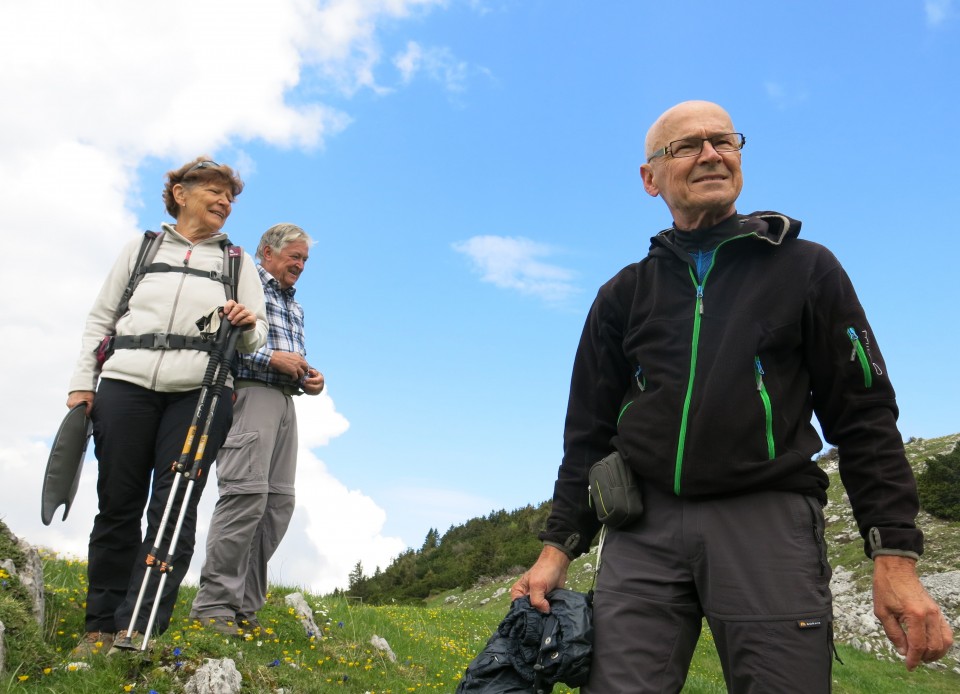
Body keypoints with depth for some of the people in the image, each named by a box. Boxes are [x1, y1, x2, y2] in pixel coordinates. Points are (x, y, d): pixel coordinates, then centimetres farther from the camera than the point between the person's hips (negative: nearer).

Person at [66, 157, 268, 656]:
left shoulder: (239, 262, 18)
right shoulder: (142, 247, 18)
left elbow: (257, 336, 11)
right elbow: (100, 318, 16)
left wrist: (247, 325, -12)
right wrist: (83, 382, 6)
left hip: (200, 391, 0)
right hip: (126, 383, 1)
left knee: (174, 506, -8)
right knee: (118, 504, 2)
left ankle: (140, 628, -7)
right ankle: (101, 625, 11)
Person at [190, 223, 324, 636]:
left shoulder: (294, 306, 28)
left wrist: (310, 379, 6)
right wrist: (271, 356, -16)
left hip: (284, 400, 8)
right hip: (247, 392, -8)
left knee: (279, 501, 2)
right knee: (247, 492, -18)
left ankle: (243, 605, 8)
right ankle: (213, 603, -10)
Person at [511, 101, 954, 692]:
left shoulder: (807, 269, 9)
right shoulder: (624, 295, 14)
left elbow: (863, 416, 5)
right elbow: (590, 432, 15)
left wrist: (896, 556, -4)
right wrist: (559, 546, 8)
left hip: (769, 525, -1)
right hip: (643, 531, 2)